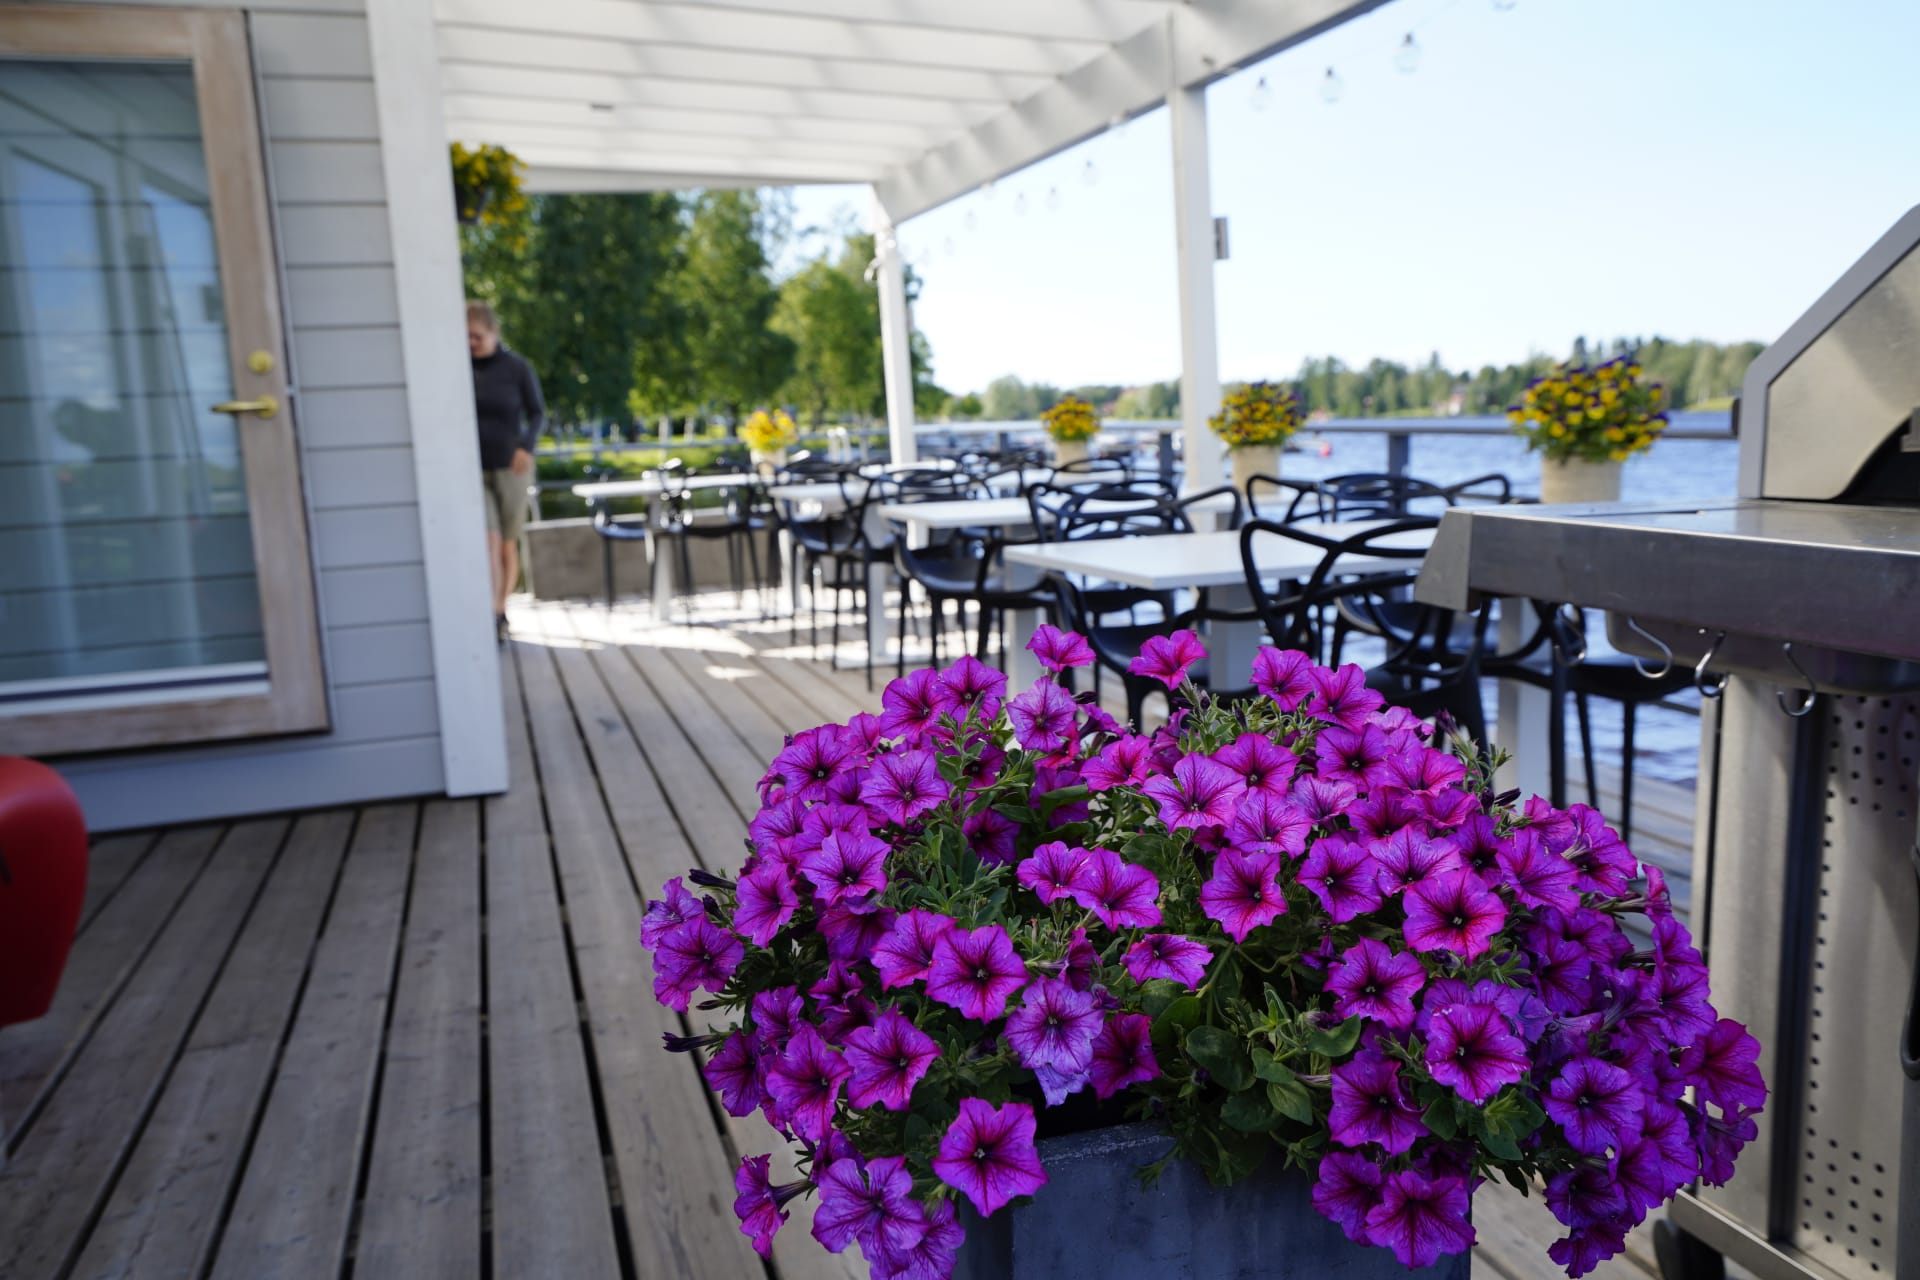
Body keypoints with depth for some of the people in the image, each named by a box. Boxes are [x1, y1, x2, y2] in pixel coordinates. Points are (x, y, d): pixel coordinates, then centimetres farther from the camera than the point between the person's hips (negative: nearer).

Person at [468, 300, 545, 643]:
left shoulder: (517, 368, -4)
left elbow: (537, 414, 1)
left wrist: (527, 446, -15)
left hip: (510, 468, 0)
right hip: (472, 469, 0)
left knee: (508, 544, 8)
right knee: (489, 542, -13)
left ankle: (501, 609, 26)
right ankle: (495, 618, -12)